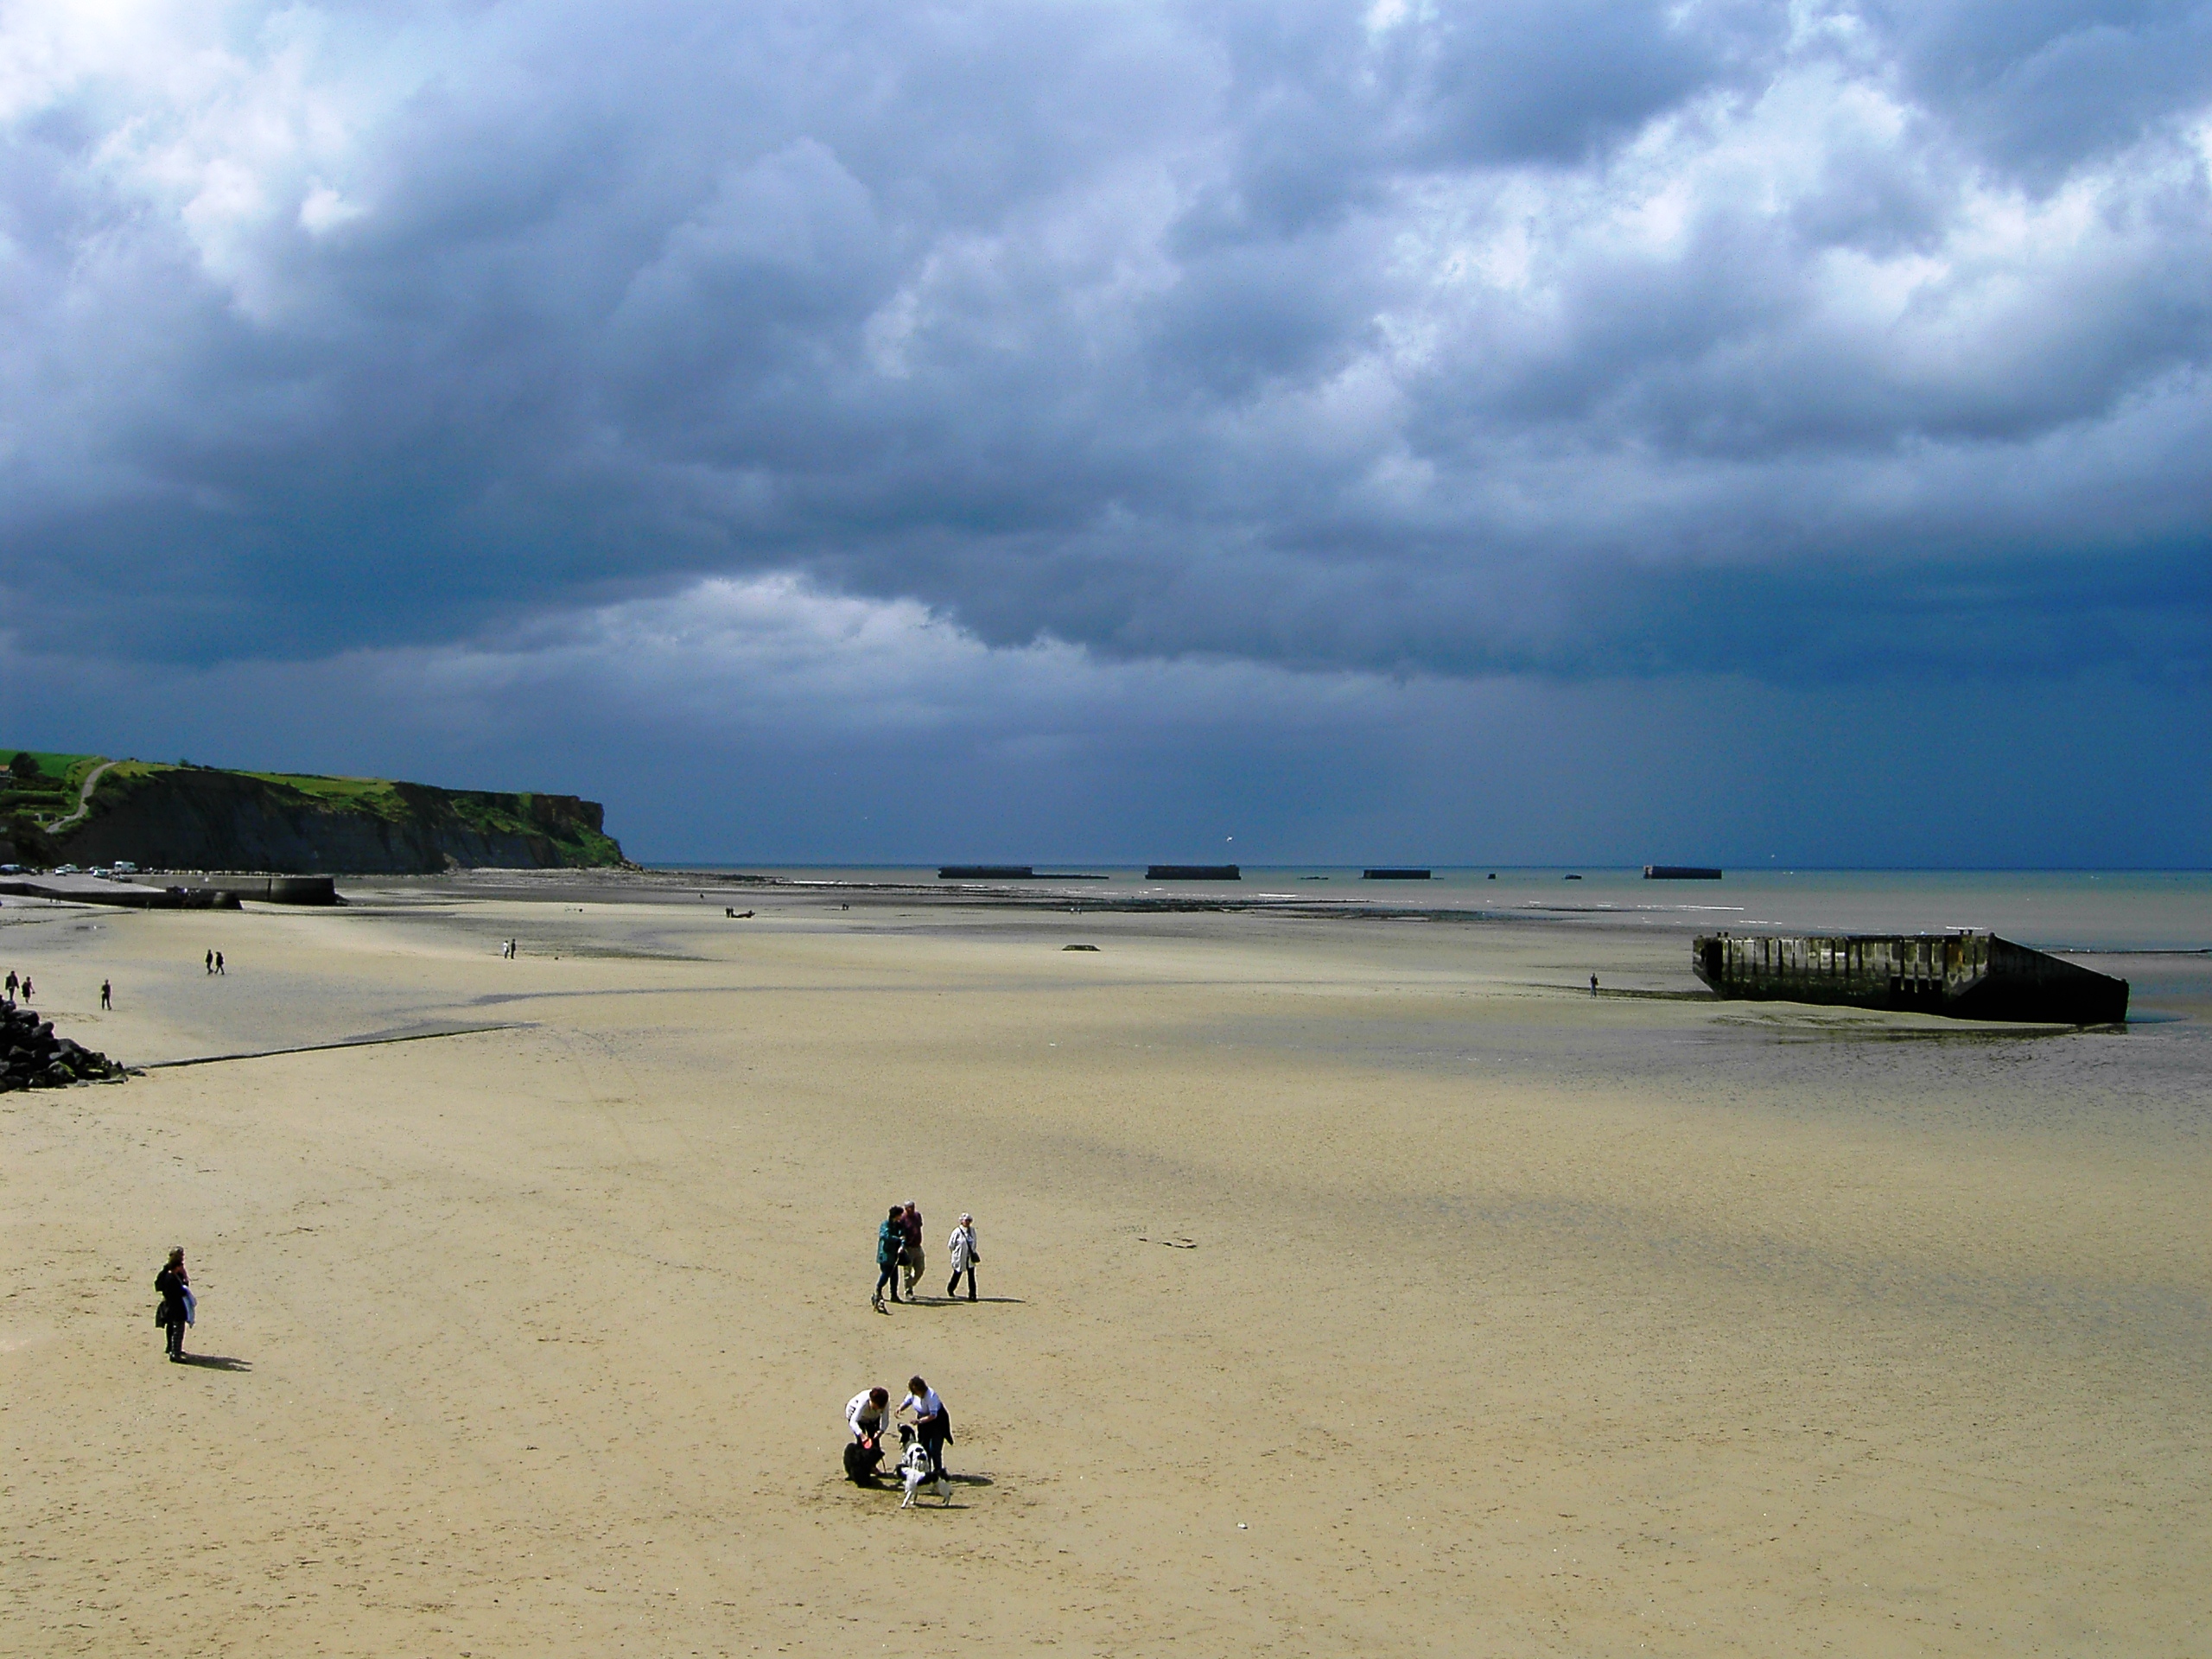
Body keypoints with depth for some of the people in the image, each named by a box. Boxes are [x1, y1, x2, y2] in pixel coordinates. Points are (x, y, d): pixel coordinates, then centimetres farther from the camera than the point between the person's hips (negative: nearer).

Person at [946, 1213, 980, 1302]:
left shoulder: (972, 1231, 3)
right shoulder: (957, 1232, -13)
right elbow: (950, 1245, -7)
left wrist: (973, 1252, 10)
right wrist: (955, 1254, 2)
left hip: (970, 1258, 4)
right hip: (960, 1259, -4)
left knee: (971, 1276, -4)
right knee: (957, 1274, 12)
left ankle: (972, 1295, -2)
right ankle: (950, 1289, 38)